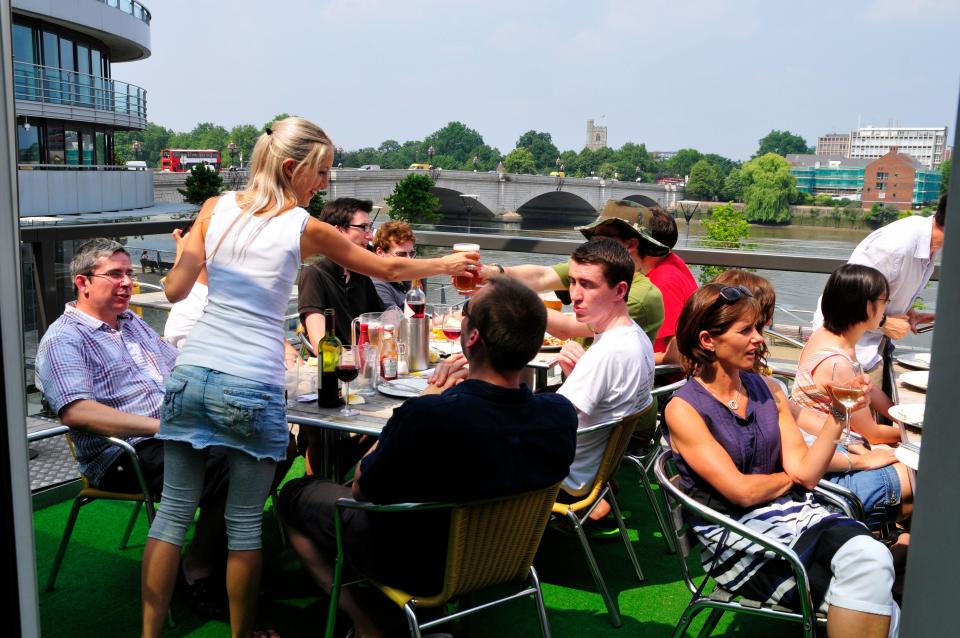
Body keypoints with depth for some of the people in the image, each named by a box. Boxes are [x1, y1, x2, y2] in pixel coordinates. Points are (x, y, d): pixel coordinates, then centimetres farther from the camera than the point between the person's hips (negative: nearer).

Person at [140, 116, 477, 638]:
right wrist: (447, 264, 24)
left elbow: (175, 290, 6)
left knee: (174, 509, 12)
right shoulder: (306, 229, -2)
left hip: (192, 374, 4)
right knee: (245, 521, 9)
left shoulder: (215, 208, 6)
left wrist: (185, 250, 27)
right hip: (253, 389, -4)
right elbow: (389, 269, 9)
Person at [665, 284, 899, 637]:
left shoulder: (767, 389, 8)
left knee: (872, 557, -26)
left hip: (792, 510, 5)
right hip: (735, 538, -5)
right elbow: (742, 491, -13)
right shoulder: (684, 409, -9)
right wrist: (790, 477, 4)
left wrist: (837, 416, -8)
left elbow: (806, 472, 2)